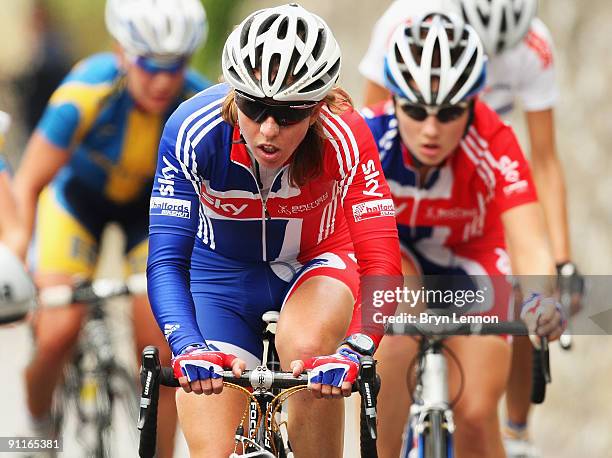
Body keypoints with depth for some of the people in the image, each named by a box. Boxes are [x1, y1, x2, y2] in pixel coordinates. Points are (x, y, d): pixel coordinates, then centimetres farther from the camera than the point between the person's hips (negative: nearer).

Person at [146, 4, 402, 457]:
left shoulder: (345, 138, -31)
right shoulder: (194, 131, -31)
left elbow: (381, 265, -34)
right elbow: (166, 260, -31)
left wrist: (354, 351, -52)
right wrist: (187, 348, -49)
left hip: (314, 266, -1)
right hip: (222, 271, 1)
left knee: (306, 349, -34)